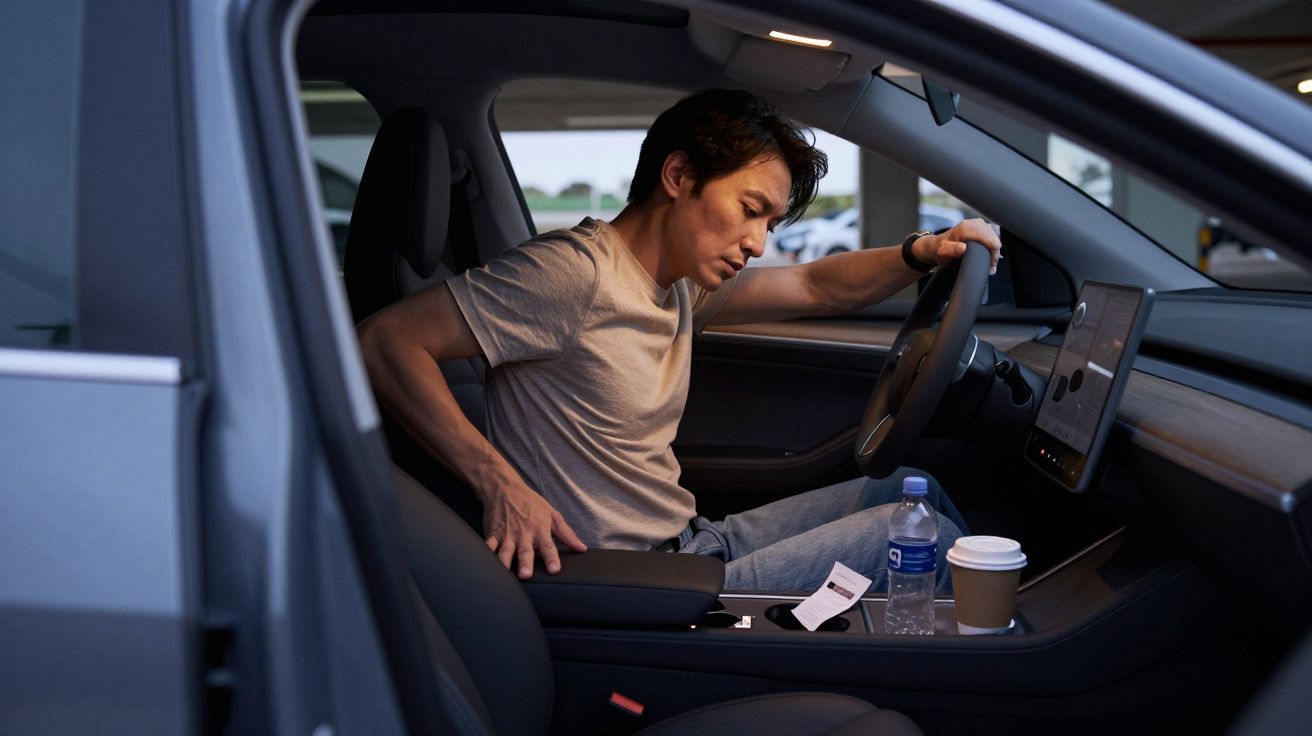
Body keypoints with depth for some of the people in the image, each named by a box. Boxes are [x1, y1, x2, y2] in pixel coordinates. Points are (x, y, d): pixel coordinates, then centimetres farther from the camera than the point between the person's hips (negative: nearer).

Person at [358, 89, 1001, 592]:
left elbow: (814, 287, 21)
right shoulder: (577, 272, -20)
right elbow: (385, 343, -23)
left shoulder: (682, 281, 9)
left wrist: (921, 253, 2)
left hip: (693, 542, 10)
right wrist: (500, 484, -28)